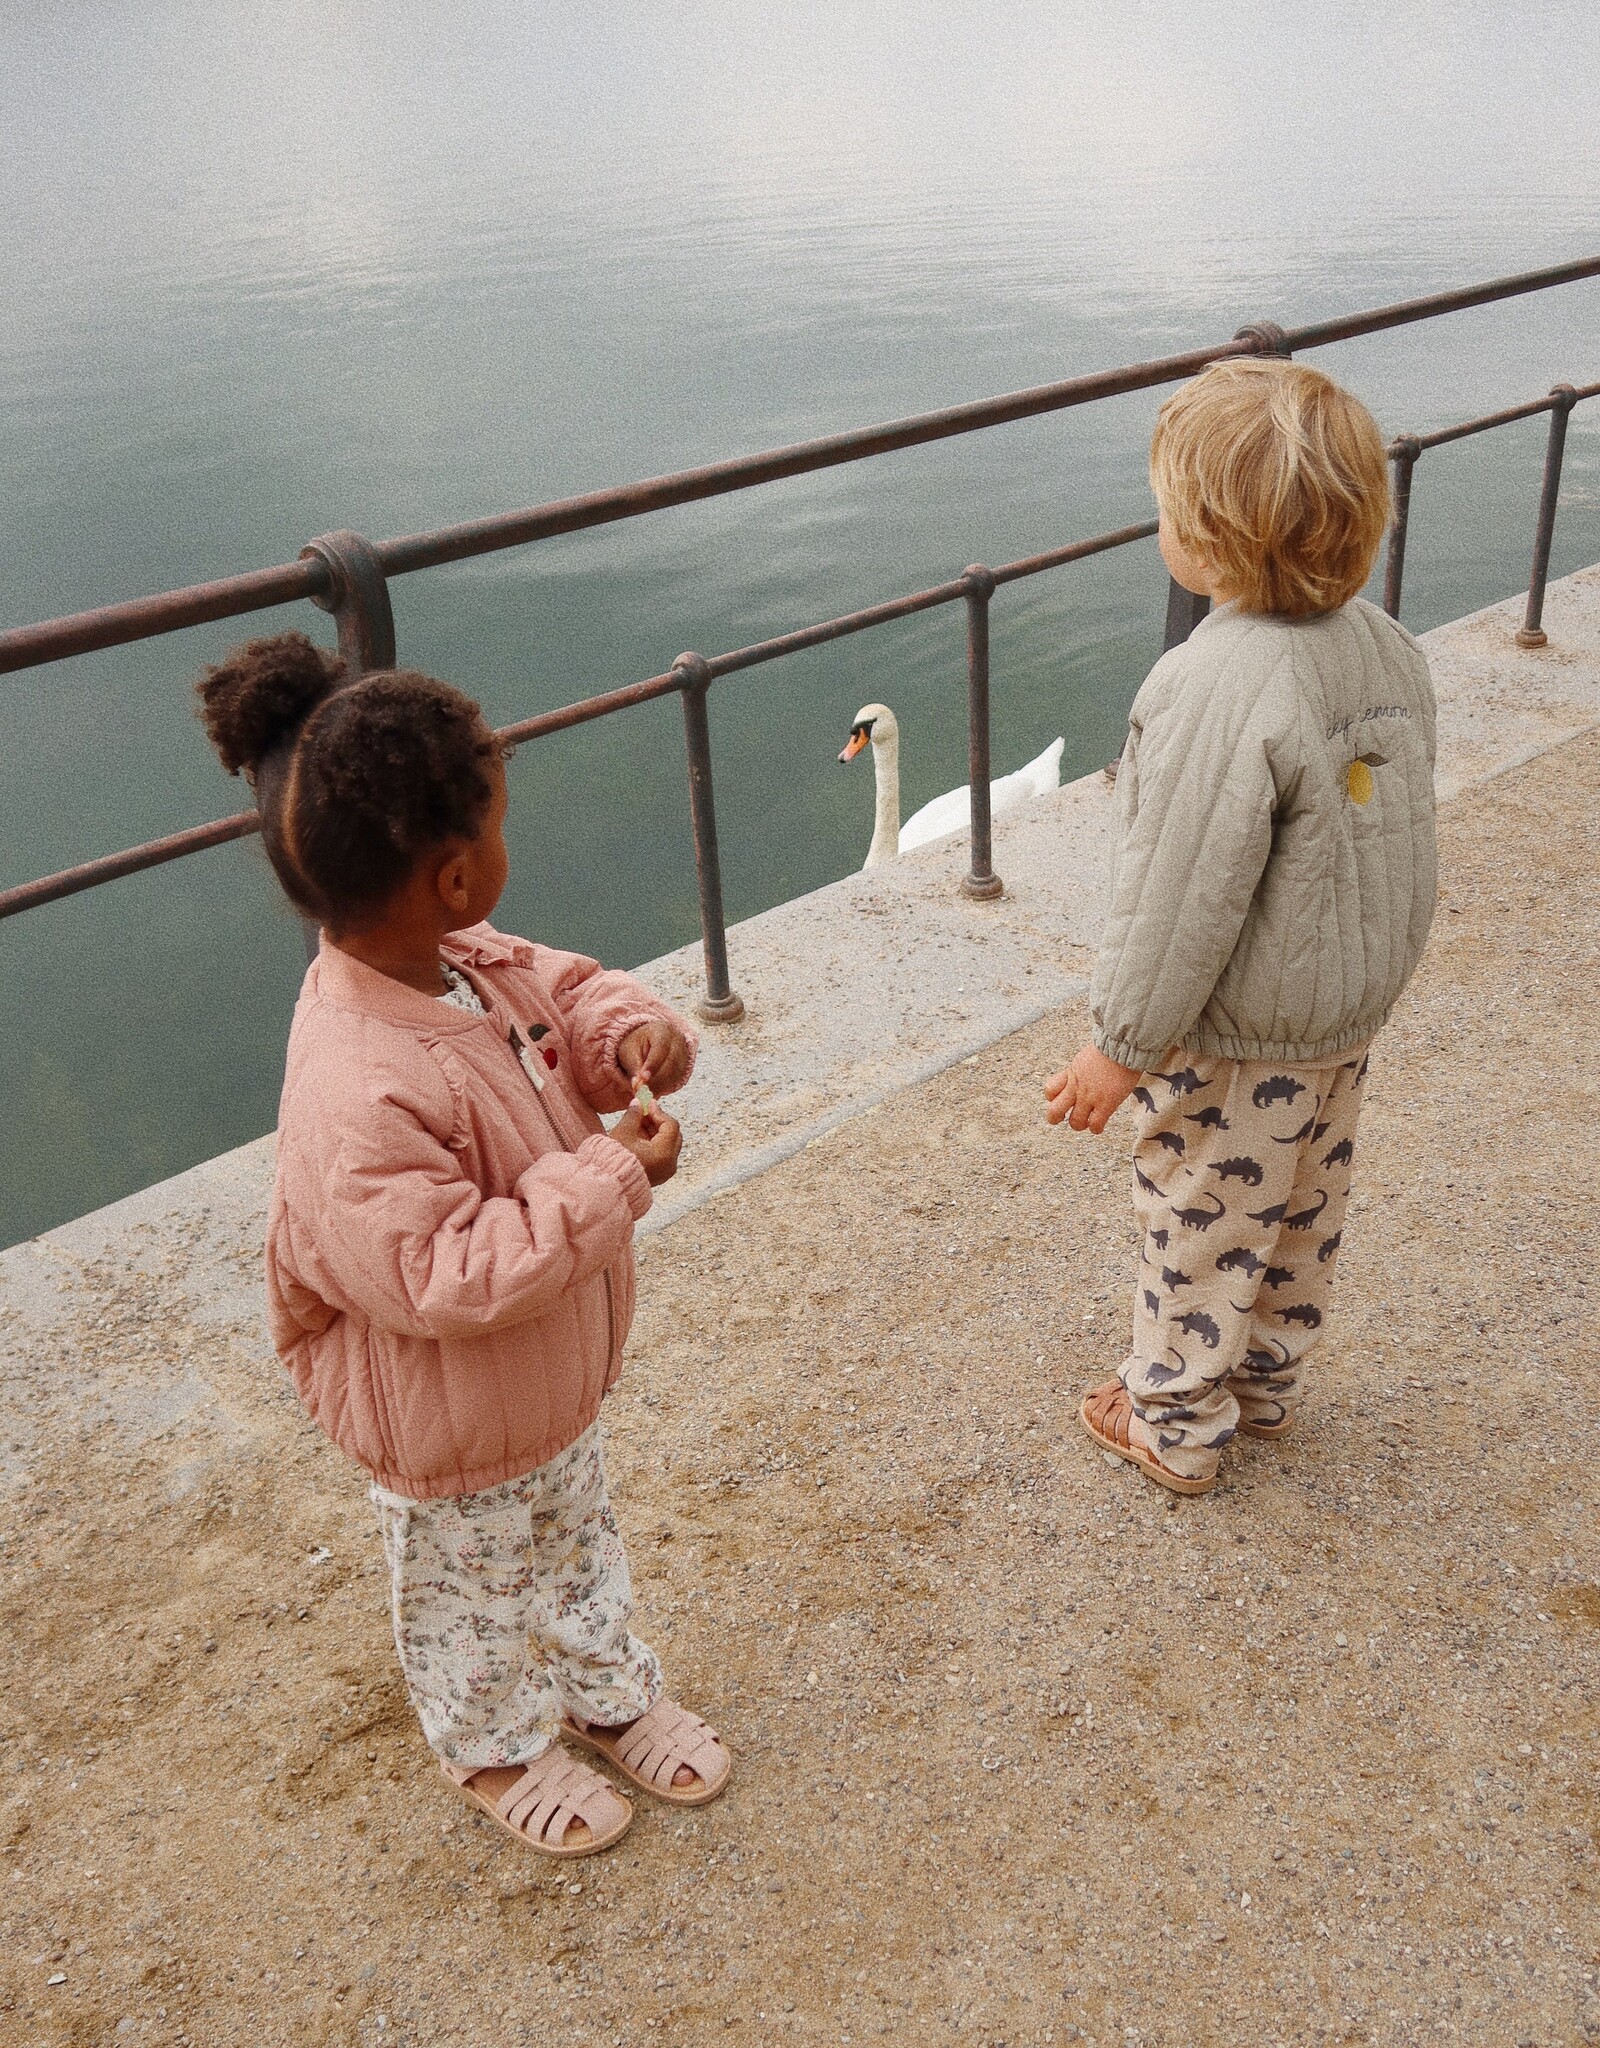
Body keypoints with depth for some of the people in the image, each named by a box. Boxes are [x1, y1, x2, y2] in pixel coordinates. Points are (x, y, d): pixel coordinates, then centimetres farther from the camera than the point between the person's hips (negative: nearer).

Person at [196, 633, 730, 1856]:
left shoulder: (468, 963, -13)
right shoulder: (360, 1101, -42)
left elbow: (565, 988, 4)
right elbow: (443, 1280, -38)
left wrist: (635, 1029, -17)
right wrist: (608, 1181, -36)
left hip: (554, 1380, 8)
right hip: (456, 1442, -8)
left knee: (578, 1546, 32)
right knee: (478, 1600, 24)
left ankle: (612, 1695, 59)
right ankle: (499, 1753, 52)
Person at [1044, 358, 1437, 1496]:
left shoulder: (1220, 691, -31)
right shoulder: (1386, 646, -4)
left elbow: (1186, 900, -28)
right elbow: (1394, 828, 7)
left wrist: (1121, 1043, -15)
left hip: (1238, 1040, -8)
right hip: (1352, 1015, 8)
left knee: (1203, 1229, 12)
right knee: (1306, 1212, 25)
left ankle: (1176, 1428, 33)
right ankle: (1270, 1384, 47)